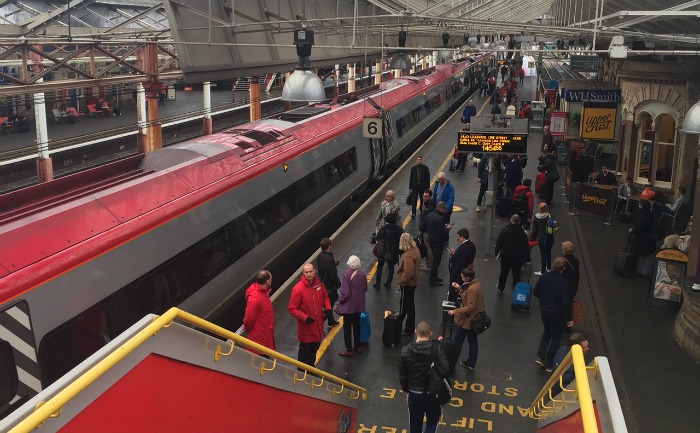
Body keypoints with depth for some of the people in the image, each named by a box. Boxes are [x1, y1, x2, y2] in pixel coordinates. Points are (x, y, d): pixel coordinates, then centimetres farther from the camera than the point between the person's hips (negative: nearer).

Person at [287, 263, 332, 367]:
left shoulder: (319, 284, -5)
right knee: (305, 350, 8)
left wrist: (327, 309, -3)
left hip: (318, 324, 6)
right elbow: (291, 309, -20)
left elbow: (325, 297, 13)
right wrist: (305, 318, -25)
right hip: (306, 326, -6)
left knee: (315, 347, 24)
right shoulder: (298, 289, -23)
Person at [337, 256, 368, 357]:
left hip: (348, 306, -6)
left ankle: (349, 350, 13)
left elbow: (345, 292, -22)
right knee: (356, 326, 20)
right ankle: (357, 346, 32)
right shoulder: (363, 275, -5)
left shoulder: (347, 274, -22)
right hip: (359, 305, 6)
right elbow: (365, 289, 8)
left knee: (347, 328, 6)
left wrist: (340, 301, -6)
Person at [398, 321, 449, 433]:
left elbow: (402, 374, -4)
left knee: (415, 422, 21)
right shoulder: (436, 348, -18)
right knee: (432, 421, 16)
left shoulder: (406, 351, -12)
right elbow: (445, 369, -22)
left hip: (413, 392, 2)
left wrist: (405, 388, 15)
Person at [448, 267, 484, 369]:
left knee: (458, 340, 6)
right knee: (472, 340, 18)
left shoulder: (472, 289, -28)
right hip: (475, 319, 10)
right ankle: (471, 363, 30)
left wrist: (455, 312, -24)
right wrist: (459, 288, 0)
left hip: (467, 320, -10)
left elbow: (470, 306, -28)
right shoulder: (476, 283, 2)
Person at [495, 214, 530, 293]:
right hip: (518, 258, 0)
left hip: (506, 256, 0)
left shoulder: (504, 231, -11)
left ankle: (501, 288, 31)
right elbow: (526, 247, -4)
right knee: (516, 275, 8)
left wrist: (497, 253, 4)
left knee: (503, 273, 16)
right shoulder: (523, 233, -9)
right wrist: (525, 258, 8)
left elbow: (498, 243, -7)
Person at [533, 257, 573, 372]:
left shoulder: (544, 277, -9)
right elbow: (565, 302, -21)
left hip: (544, 311, 5)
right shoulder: (563, 282, -25)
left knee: (547, 332, 27)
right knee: (556, 337, 13)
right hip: (557, 314, -5)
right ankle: (549, 365, 18)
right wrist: (568, 319, -11)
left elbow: (535, 293, 1)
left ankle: (540, 356, 17)